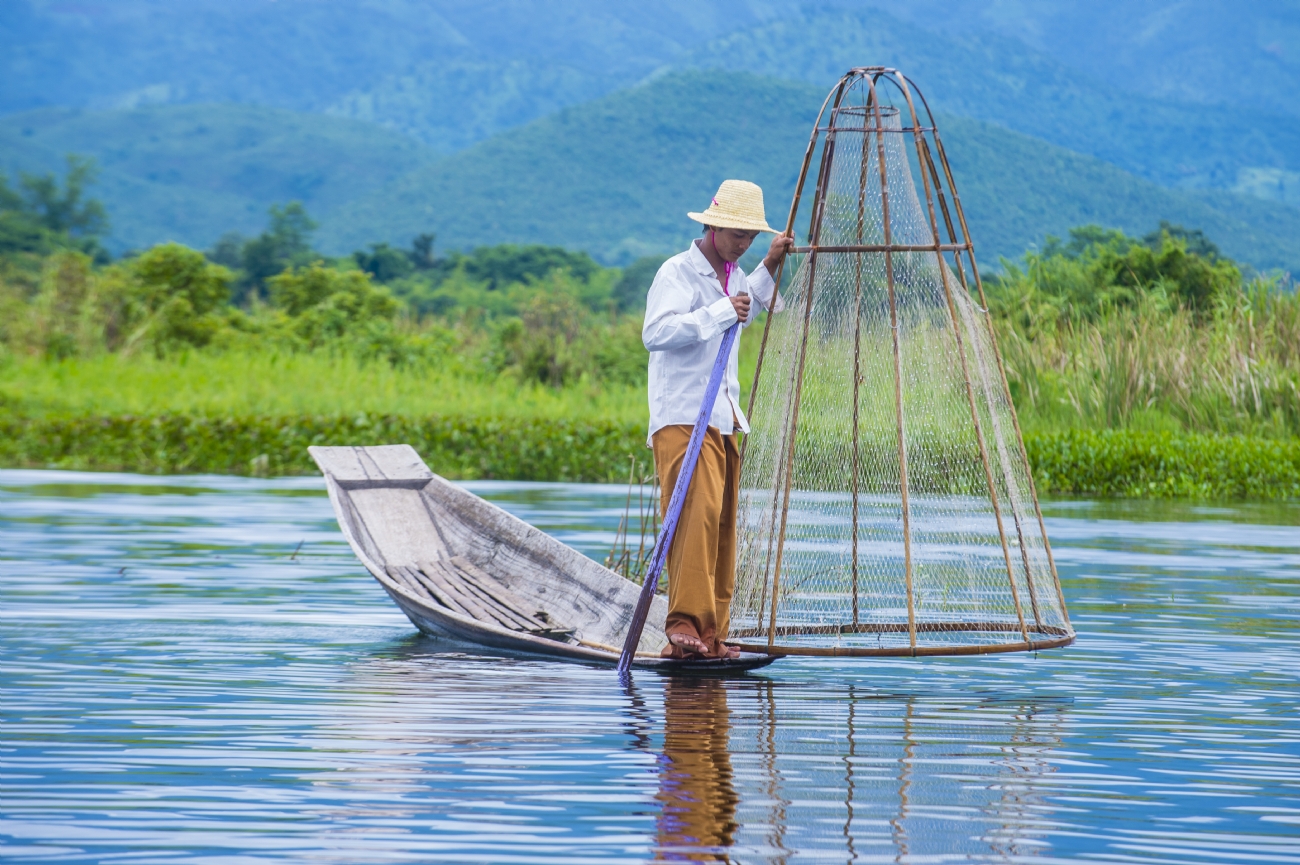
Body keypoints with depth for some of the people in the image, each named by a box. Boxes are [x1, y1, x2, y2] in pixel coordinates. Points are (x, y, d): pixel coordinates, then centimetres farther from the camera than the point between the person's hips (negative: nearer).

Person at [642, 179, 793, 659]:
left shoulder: (733, 275, 18)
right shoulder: (678, 272, -9)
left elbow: (749, 305, 41)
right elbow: (656, 332, -25)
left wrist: (769, 267, 24)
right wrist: (721, 312, -25)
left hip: (724, 418, 9)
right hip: (683, 417, -9)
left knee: (722, 522, 5)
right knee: (697, 511, -23)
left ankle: (711, 634, 6)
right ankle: (683, 623, -30)